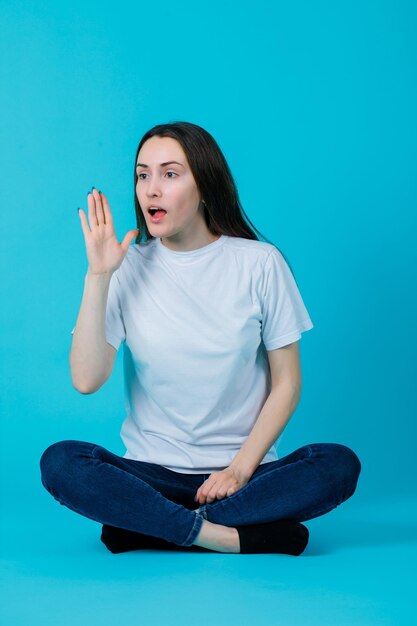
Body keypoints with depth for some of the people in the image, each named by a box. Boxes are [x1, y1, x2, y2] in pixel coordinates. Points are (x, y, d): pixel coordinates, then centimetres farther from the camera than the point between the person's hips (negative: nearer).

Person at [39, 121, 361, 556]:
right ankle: (242, 537, -23)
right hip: (152, 468, 0)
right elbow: (87, 380, -12)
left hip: (243, 468, 0)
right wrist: (98, 275, -15)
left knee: (339, 465, -26)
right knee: (59, 463, -26)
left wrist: (239, 470, -11)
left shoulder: (260, 263, -3)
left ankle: (147, 526, -20)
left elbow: (286, 382, -1)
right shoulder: (129, 267, -1)